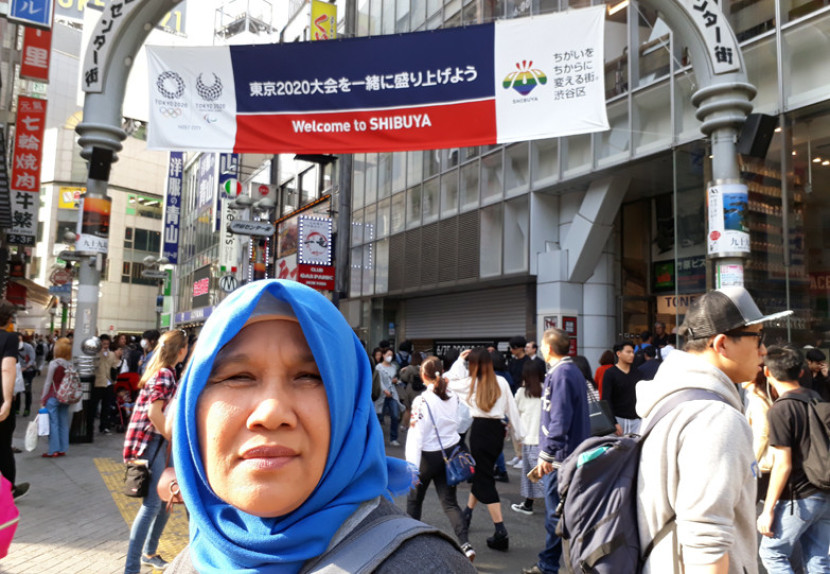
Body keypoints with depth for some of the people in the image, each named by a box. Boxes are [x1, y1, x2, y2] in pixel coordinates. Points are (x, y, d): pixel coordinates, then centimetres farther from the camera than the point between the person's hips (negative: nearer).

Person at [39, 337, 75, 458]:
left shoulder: (54, 364, -13)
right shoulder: (71, 365, 2)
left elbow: (48, 383, -9)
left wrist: (43, 399, -2)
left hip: (53, 397, -5)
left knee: (53, 423, -1)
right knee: (63, 424, 9)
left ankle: (53, 451, 1)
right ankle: (62, 449, 13)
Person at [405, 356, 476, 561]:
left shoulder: (421, 401, -19)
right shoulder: (453, 397, -5)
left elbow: (416, 436, -22)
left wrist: (412, 467, -24)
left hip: (428, 457, -4)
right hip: (449, 454, 5)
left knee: (414, 499, 18)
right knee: (449, 502, 6)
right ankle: (465, 544, -10)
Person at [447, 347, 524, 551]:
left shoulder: (470, 383, -5)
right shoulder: (501, 382, 2)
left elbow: (449, 381, 11)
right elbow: (512, 408, 5)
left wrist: (460, 360, 16)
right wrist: (519, 433, 13)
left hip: (481, 428, -5)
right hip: (498, 429, 5)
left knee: (484, 480, -1)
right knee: (480, 472, 22)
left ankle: (501, 532, -8)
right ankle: (467, 513, 41)